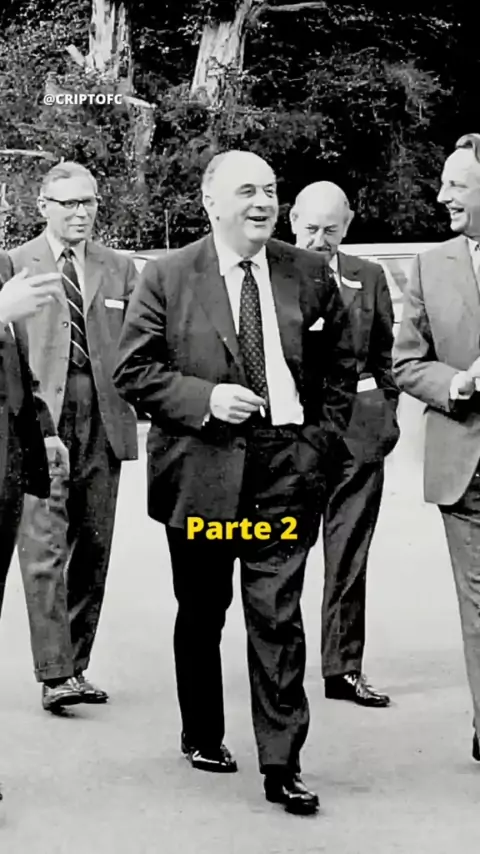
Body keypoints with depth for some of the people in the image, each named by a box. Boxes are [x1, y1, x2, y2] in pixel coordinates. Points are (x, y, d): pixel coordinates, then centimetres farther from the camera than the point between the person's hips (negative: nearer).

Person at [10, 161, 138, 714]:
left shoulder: (119, 269, 14)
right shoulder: (14, 265, 5)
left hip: (103, 420, 4)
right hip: (40, 420, -3)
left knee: (93, 549, 7)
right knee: (45, 545, -10)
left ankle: (76, 666, 16)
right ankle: (54, 673, -9)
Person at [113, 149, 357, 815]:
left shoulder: (309, 274, 4)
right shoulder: (167, 277, -2)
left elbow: (340, 368, 12)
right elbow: (133, 371, -3)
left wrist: (320, 440, 2)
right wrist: (205, 399, -15)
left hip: (286, 468, 1)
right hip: (201, 471, 0)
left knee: (278, 618, -2)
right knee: (201, 615, 15)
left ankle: (282, 765, 4)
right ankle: (203, 736, 34)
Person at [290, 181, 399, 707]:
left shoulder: (368, 279, 9)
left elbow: (384, 355, 14)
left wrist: (386, 416, 7)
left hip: (356, 431, 2)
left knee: (349, 555, 7)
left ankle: (344, 668, 14)